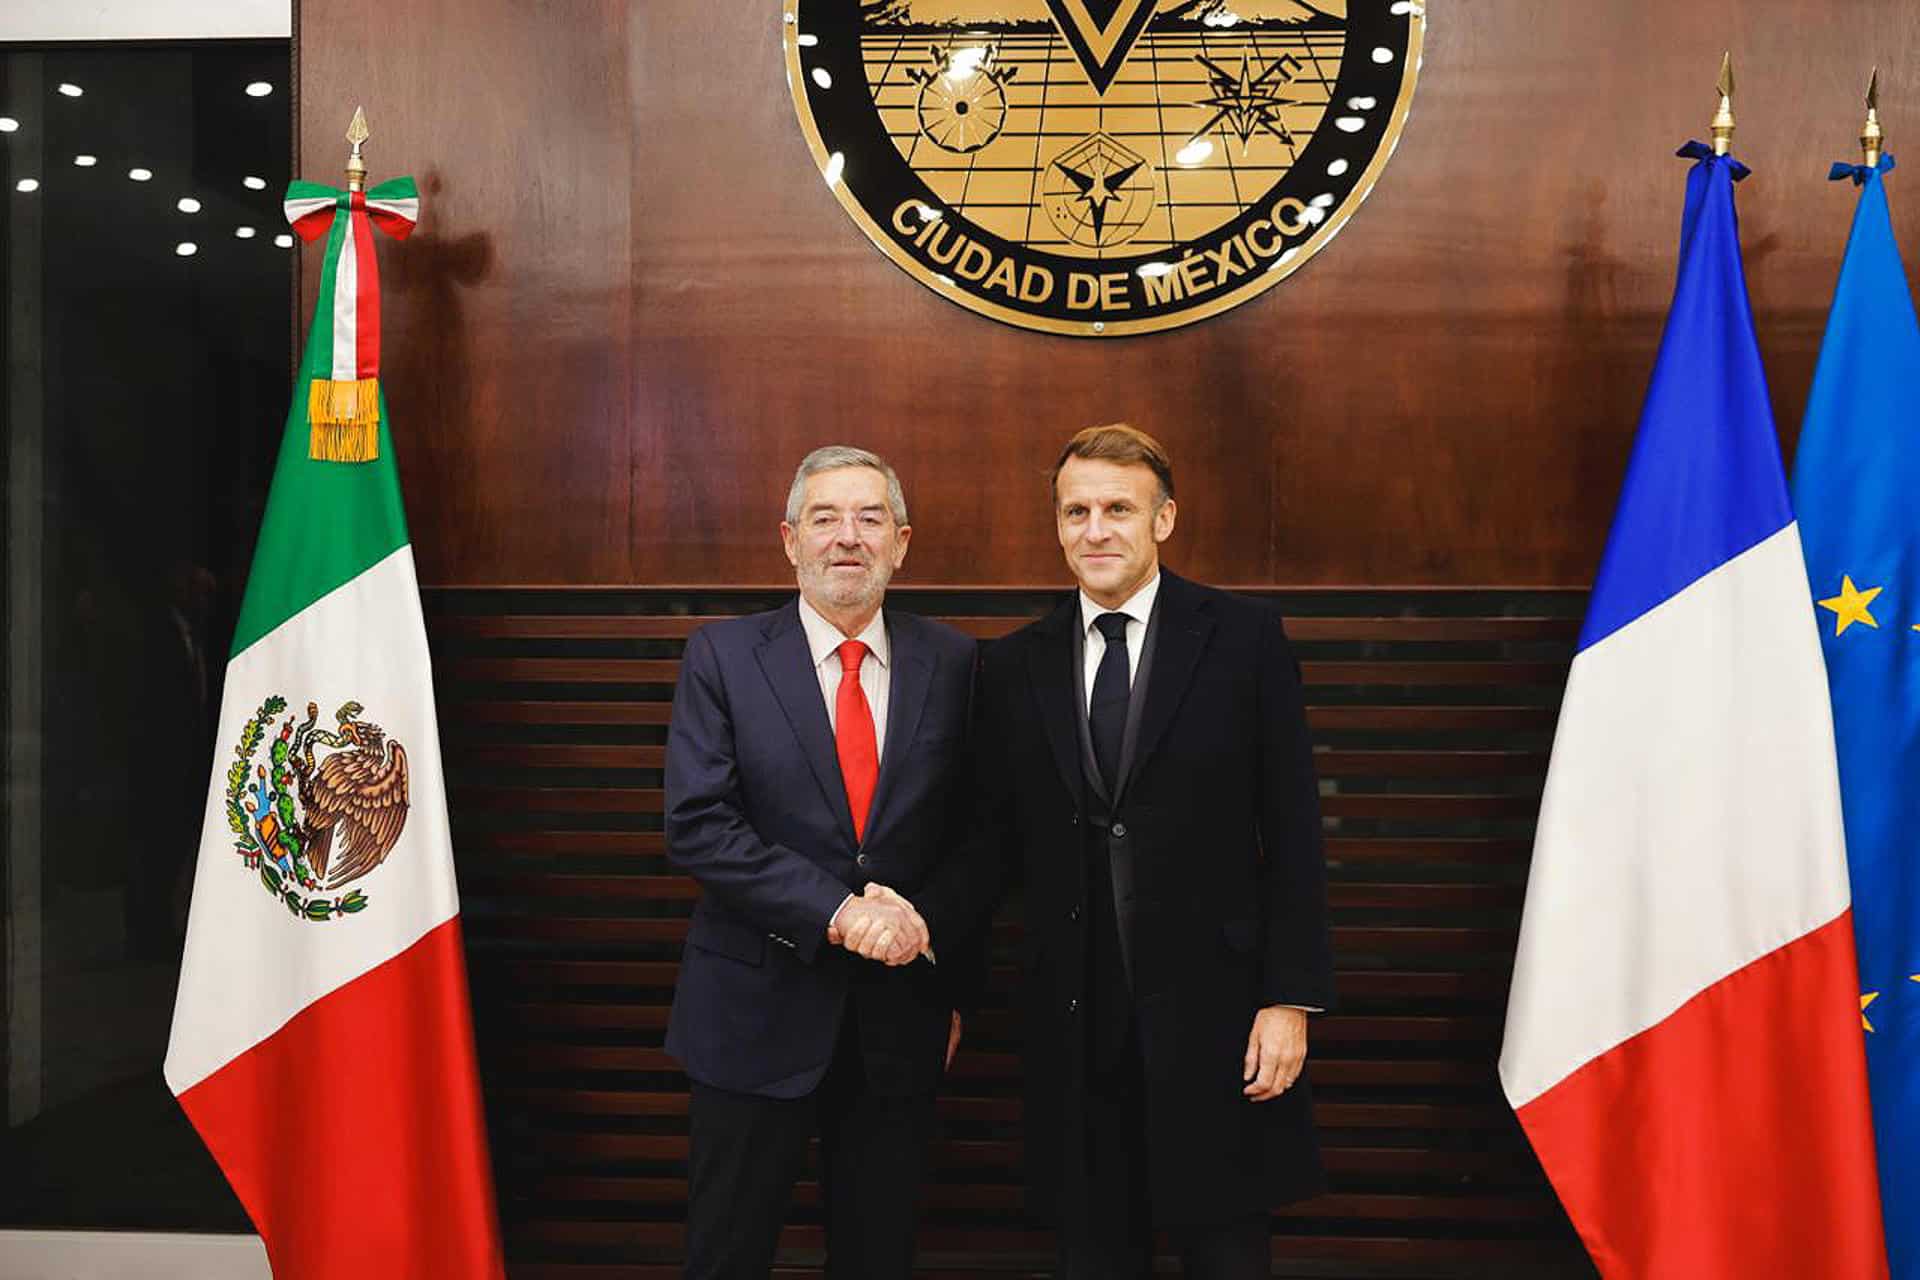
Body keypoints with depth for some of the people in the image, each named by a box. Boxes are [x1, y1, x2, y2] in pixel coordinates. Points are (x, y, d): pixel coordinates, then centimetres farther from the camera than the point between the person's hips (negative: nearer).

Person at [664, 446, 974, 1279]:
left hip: (900, 1019, 2)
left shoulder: (951, 664, 2)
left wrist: (952, 983, -1)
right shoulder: (722, 656, -4)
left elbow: (973, 834, 6)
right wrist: (837, 913, -19)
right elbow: (697, 826, -12)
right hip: (759, 1011, -2)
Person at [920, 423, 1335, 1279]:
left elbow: (1292, 834, -3)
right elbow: (1000, 844, 7)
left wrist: (1292, 996, -8)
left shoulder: (1244, 641, -2)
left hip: (1211, 1008, -2)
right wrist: (921, 920, -10)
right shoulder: (1012, 667, 6)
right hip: (1076, 1017, 3)